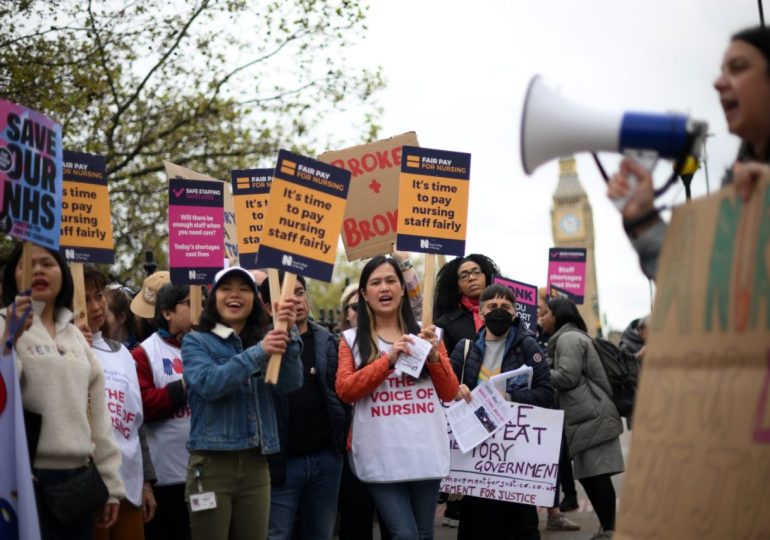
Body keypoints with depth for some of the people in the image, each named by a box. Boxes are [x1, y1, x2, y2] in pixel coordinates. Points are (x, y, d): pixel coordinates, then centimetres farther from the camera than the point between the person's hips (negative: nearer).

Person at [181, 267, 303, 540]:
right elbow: (208, 384, -16)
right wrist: (257, 354, -25)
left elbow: (290, 383, -4)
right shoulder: (196, 341, 3)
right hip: (212, 463, -3)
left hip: (256, 465, 3)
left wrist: (289, 332, -17)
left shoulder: (265, 340, 12)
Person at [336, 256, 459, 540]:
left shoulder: (424, 333, 11)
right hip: (381, 455, -2)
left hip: (426, 451, 3)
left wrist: (434, 356, -8)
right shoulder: (352, 339, 6)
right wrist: (389, 360, -16)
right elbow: (345, 390, -7)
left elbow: (450, 393, 10)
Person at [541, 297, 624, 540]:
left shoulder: (568, 338, -6)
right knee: (590, 475, 8)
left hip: (591, 417, -10)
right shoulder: (571, 337, 26)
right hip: (588, 416, 10)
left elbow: (567, 377, -15)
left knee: (595, 475, -11)